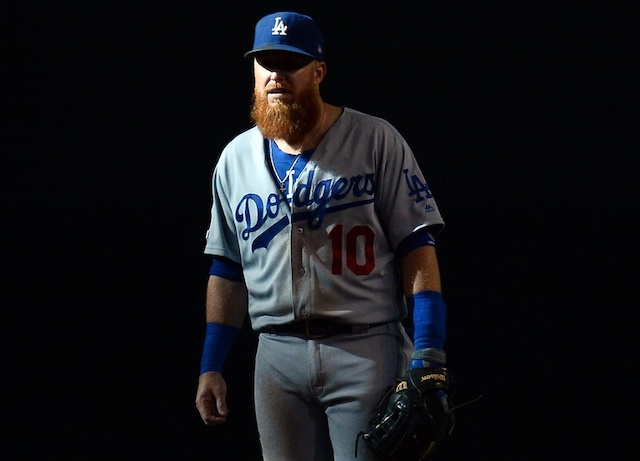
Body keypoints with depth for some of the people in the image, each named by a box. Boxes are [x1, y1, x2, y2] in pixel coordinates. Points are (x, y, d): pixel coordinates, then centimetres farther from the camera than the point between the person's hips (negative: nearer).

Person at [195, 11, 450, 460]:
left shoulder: (375, 141, 0)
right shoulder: (236, 158, 14)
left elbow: (417, 247, -4)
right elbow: (227, 269, 19)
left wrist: (427, 355, -13)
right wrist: (211, 367, 12)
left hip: (366, 352, -4)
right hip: (277, 355, 4)